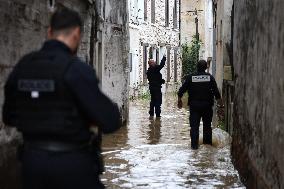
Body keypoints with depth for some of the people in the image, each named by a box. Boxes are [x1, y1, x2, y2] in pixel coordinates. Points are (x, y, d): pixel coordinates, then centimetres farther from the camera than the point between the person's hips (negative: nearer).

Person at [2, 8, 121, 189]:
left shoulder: (22, 66, 2)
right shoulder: (76, 69, -16)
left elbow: (9, 117, 14)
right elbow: (110, 122, -18)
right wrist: (111, 108, 4)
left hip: (32, 158, 6)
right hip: (72, 162, -5)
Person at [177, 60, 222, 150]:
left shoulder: (190, 78, -3)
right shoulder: (210, 77, -3)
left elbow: (182, 89, -1)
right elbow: (216, 91, -2)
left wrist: (179, 99, 10)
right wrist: (219, 99, 9)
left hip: (194, 105, -1)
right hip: (207, 104, 1)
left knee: (194, 125, 2)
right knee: (207, 125, 13)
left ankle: (194, 145, -3)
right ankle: (208, 143, 17)